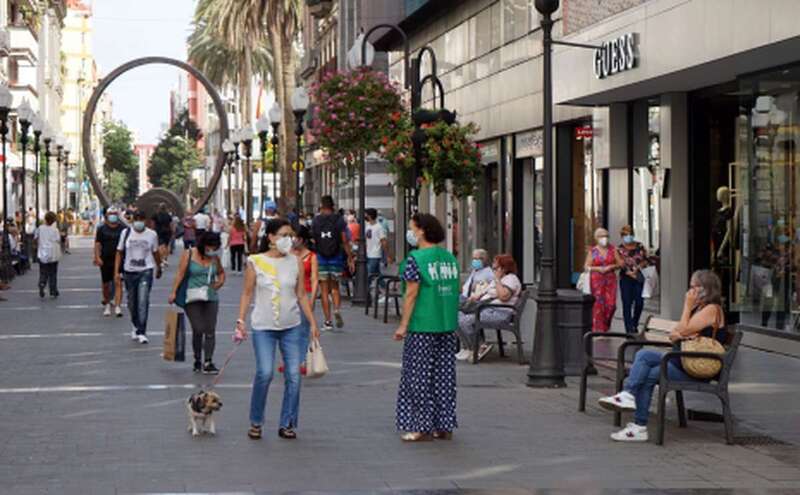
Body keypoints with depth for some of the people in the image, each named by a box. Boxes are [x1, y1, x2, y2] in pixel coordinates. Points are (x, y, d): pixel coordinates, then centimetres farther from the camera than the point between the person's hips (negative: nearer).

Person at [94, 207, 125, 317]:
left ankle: (117, 307, -12)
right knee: (106, 284, 11)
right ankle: (107, 304, 30)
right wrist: (97, 257, -10)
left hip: (119, 261, -1)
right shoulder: (102, 229, 3)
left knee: (118, 283, -10)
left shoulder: (122, 229, 3)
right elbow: (97, 244, 1)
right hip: (105, 261, 1)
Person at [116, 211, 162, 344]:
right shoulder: (126, 233, 1)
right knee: (132, 302, 13)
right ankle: (136, 326, 35)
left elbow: (155, 253, 13)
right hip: (129, 272, 2)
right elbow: (119, 253, 4)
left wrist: (159, 268, 23)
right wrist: (117, 271, -2)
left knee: (143, 301, -14)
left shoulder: (152, 234, -1)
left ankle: (141, 332, -12)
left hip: (146, 272, -2)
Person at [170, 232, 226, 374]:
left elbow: (221, 273, 25)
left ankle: (208, 362, -4)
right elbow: (180, 273, -3)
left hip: (211, 298, 4)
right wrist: (174, 292, -9)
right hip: (192, 299, -4)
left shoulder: (215, 258, 9)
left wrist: (219, 283, 5)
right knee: (198, 329, -9)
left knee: (210, 330, -4)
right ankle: (197, 360, 8)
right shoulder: (189, 254, -1)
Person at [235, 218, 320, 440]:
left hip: (292, 327, 3)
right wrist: (241, 320, -5)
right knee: (264, 373, -13)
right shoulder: (255, 262, -2)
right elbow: (247, 294, 3)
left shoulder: (296, 262, 5)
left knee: (293, 376, 0)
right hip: (263, 327, -3)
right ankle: (255, 422, 5)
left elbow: (302, 295, 9)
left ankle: (287, 424, 11)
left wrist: (313, 322, 6)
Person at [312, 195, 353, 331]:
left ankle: (328, 321, 3)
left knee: (325, 290, 4)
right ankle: (337, 309, -12)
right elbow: (344, 241, -5)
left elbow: (312, 242, 0)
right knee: (334, 288, 15)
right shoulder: (339, 220, -2)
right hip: (336, 258, 0)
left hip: (320, 258, 0)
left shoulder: (316, 221, -2)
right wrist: (350, 258, 1)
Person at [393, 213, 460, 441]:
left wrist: (403, 325, -10)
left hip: (422, 327, -7)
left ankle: (422, 427, 3)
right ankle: (445, 426, 15)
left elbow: (411, 294, -15)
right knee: (445, 375, 11)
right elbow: (455, 290, 12)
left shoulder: (415, 259, -12)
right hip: (448, 326, 7)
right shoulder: (450, 258, 8)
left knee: (419, 376, 1)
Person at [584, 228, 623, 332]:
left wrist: (611, 267, -10)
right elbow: (586, 266, 2)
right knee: (598, 305, -6)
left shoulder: (612, 249, 7)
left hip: (610, 280, 2)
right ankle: (598, 329, 0)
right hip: (597, 280, -2)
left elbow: (620, 263, 7)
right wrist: (597, 269, -14)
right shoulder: (592, 251, 3)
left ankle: (606, 326, 16)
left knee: (611, 304, -5)